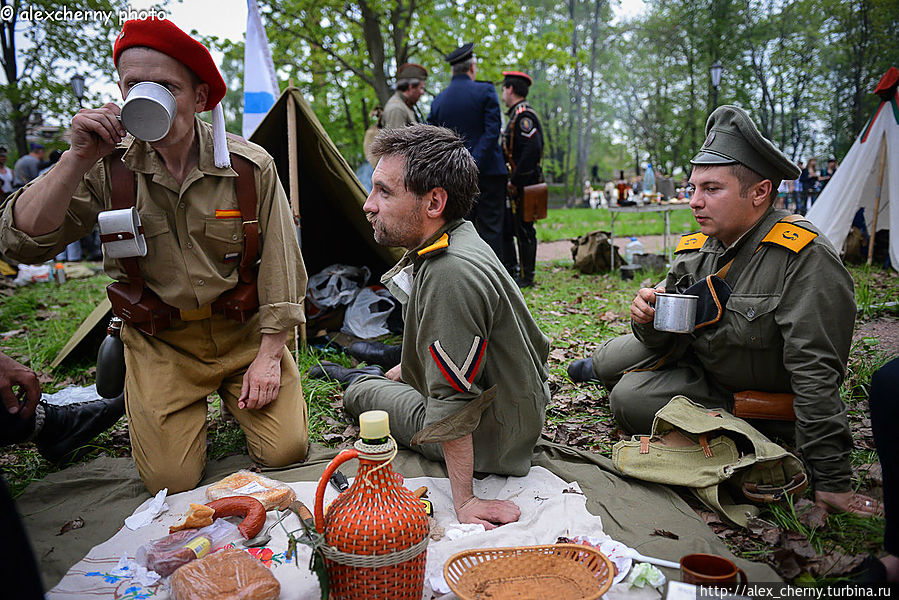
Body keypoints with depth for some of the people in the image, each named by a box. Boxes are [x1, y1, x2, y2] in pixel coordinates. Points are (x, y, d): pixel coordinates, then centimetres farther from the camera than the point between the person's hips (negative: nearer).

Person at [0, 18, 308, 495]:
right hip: (160, 341, 1)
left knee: (286, 451, -6)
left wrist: (269, 355, -7)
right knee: (171, 481, -5)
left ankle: (236, 391, 24)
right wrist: (78, 159, -24)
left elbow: (279, 265, -6)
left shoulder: (250, 166, -10)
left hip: (244, 330, 0)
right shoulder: (108, 168, -7)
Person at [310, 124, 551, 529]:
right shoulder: (458, 238, -2)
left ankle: (360, 380, 39)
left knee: (359, 393, 11)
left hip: (488, 444, -8)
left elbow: (453, 405, -33)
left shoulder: (451, 272, -36)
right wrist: (401, 371, 28)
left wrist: (463, 501, -25)